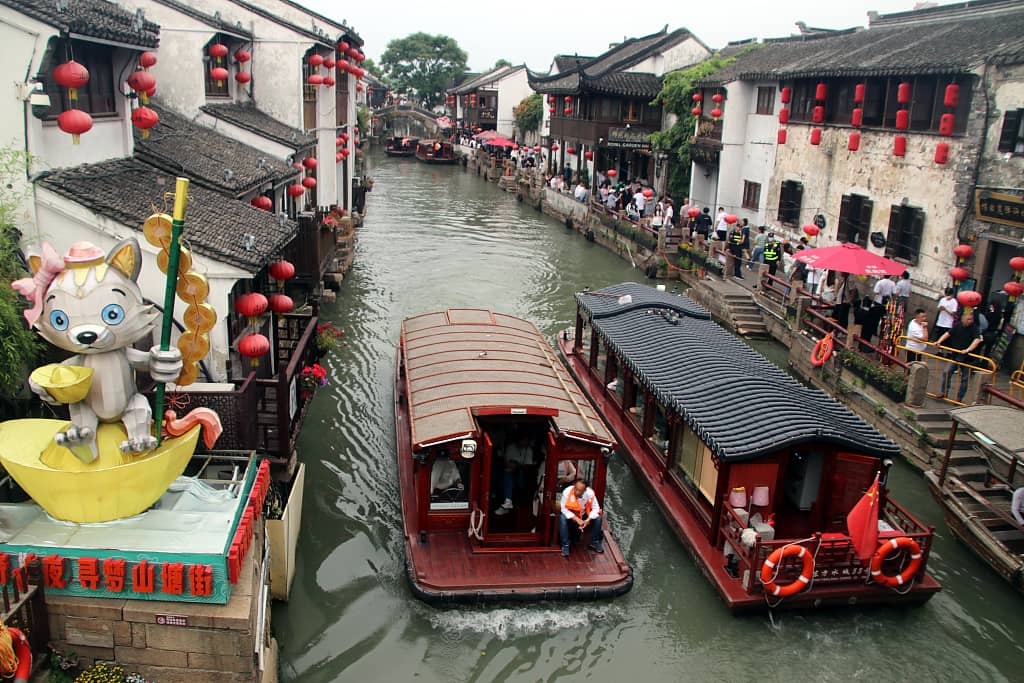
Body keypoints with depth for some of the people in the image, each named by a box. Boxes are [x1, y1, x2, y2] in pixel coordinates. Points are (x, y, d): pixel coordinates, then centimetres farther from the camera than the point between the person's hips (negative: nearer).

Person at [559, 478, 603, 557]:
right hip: (570, 514, -2)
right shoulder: (567, 492, -31)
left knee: (597, 518, -20)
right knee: (562, 518, -33)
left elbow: (595, 508, -16)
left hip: (584, 515, 2)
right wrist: (576, 519, -34)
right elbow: (564, 509, -25)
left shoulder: (590, 493, -26)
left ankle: (594, 543, -1)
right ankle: (565, 545, -21)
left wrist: (588, 520, -31)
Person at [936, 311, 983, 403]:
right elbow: (948, 333, 5)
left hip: (966, 358, -3)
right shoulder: (958, 325, 1)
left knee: (964, 378, 5)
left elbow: (977, 340, -26)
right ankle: (944, 393, 8)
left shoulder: (975, 328, -12)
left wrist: (968, 350, -38)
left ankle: (959, 398, 13)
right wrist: (939, 341, -10)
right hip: (955, 355, 3)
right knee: (947, 373, -3)